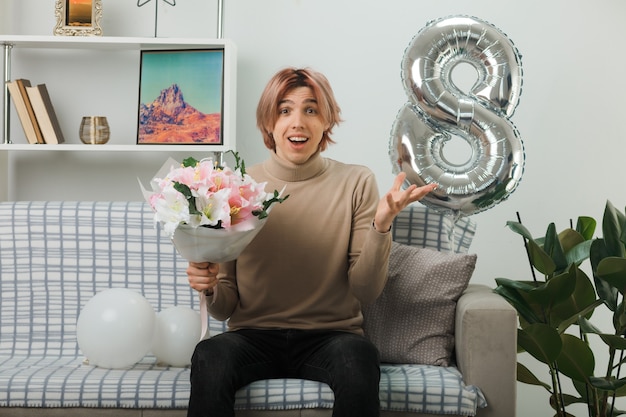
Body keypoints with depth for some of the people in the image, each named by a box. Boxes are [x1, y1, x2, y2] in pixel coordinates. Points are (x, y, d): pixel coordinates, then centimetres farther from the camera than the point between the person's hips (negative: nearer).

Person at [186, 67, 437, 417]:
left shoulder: (356, 183, 1)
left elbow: (366, 291, -3)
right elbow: (226, 307, 4)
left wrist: (381, 225, -18)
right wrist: (210, 287, -19)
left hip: (331, 335, 1)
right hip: (254, 336, 0)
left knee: (358, 359, -34)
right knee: (209, 358, -33)